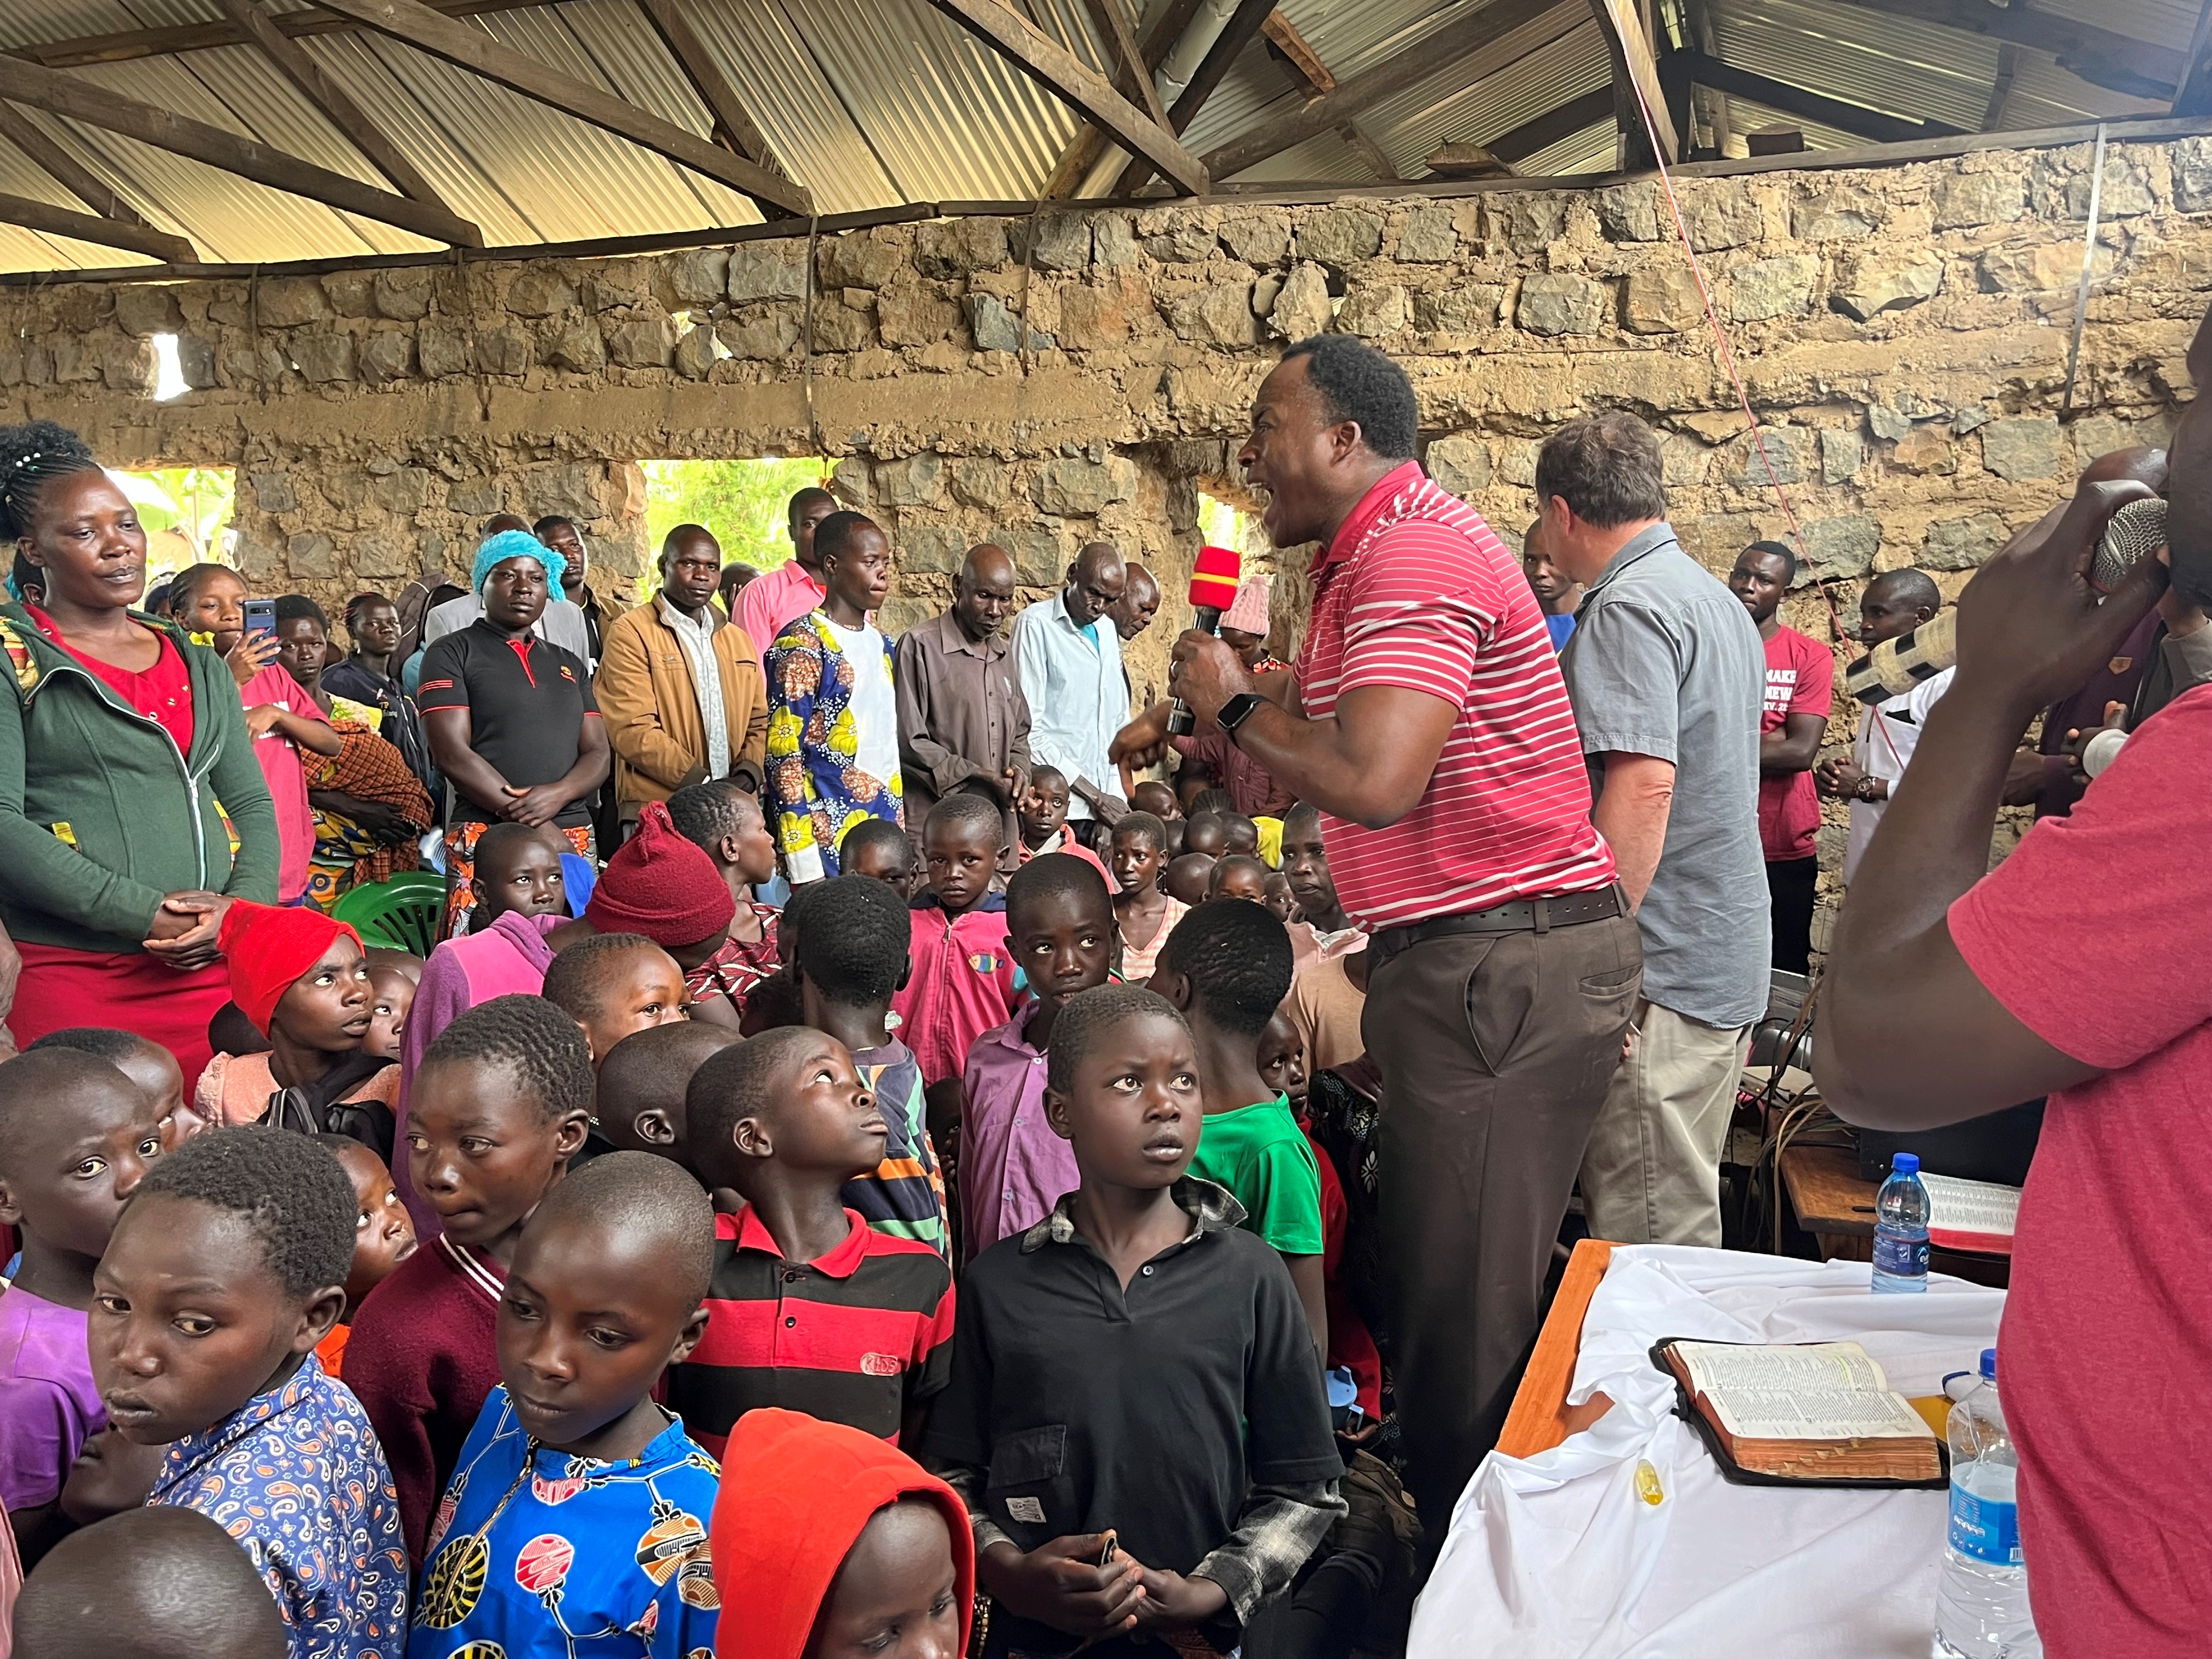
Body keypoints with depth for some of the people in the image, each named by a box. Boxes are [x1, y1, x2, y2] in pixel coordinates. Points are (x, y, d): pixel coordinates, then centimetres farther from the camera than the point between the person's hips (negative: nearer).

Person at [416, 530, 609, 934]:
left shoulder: (569, 665, 21)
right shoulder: (452, 654, 6)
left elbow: (597, 754, 13)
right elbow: (452, 753, -5)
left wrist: (557, 794, -10)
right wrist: (536, 824, -11)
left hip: (574, 837, 4)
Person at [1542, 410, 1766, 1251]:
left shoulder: (1627, 607, -14)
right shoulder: (1716, 599, 18)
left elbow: (1644, 785, -25)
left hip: (1663, 969, -10)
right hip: (1728, 959, 10)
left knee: (1646, 1238, -3)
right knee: (1686, 1217, 18)